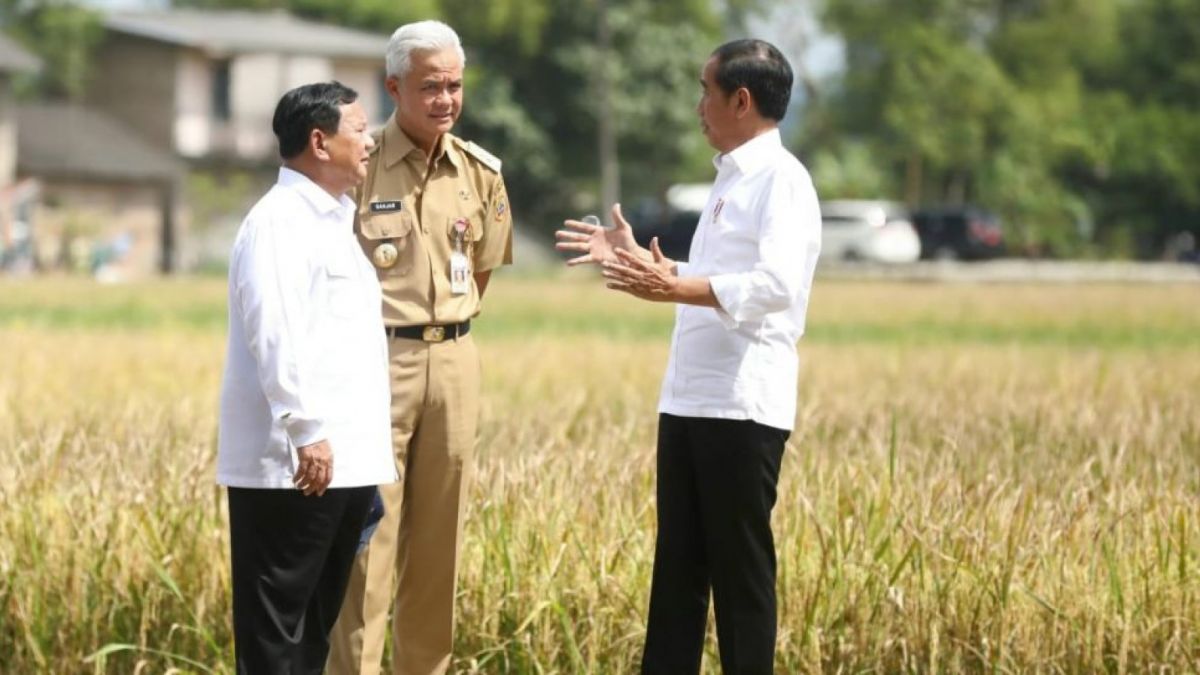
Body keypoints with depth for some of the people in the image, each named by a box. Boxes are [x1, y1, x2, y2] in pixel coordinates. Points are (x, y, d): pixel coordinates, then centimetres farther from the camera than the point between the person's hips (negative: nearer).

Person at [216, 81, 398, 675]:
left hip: (344, 458, 10)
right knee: (274, 624, -5)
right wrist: (306, 432, -23)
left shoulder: (332, 219, 20)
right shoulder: (280, 220, -11)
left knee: (316, 621, 13)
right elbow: (274, 333, -21)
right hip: (291, 464, -10)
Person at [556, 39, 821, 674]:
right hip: (690, 402, 9)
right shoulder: (732, 178, 19)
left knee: (740, 570, -2)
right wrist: (637, 260, 21)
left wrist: (670, 288, -31)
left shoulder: (781, 180, -11)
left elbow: (775, 286, -25)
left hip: (743, 407, -9)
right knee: (678, 566, 12)